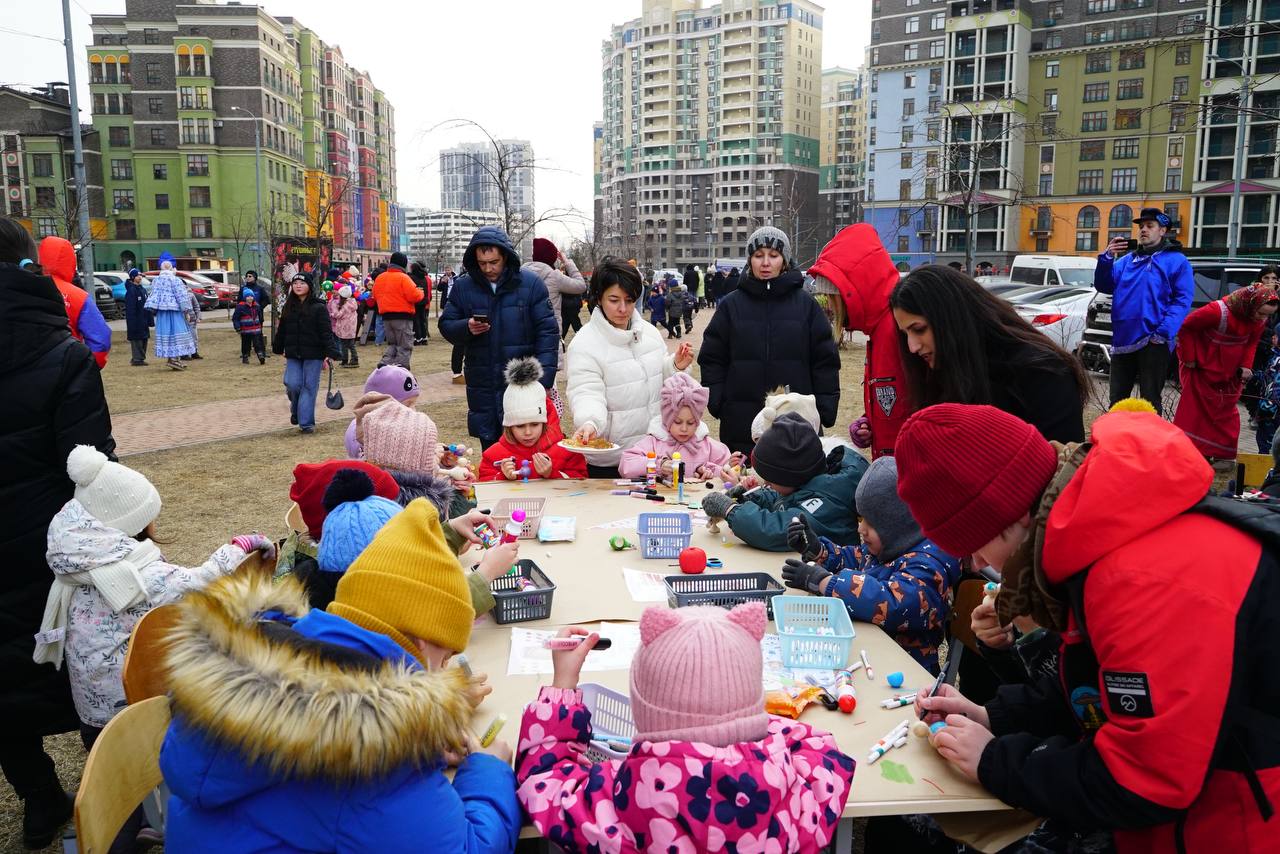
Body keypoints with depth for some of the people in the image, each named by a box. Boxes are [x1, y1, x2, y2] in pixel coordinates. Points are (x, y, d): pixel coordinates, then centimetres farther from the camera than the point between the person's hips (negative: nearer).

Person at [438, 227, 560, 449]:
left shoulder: (530, 284, -4)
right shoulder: (463, 286, 4)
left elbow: (547, 332, -5)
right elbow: (446, 324, 11)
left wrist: (544, 381, -12)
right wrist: (466, 328, -13)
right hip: (481, 386, 3)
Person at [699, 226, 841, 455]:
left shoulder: (806, 304, 4)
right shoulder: (731, 305, 6)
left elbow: (825, 361, 5)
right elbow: (712, 360, 7)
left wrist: (824, 410, -2)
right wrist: (717, 402, -4)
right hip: (741, 424, 1)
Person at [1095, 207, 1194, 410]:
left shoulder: (1176, 261, 2)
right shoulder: (1127, 260, 17)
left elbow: (1182, 301, -7)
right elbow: (1104, 286, 8)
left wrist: (1164, 332, -19)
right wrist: (1106, 258, -7)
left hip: (1153, 342, -4)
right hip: (1123, 339, 5)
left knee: (1150, 402, 4)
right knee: (1117, 400, 13)